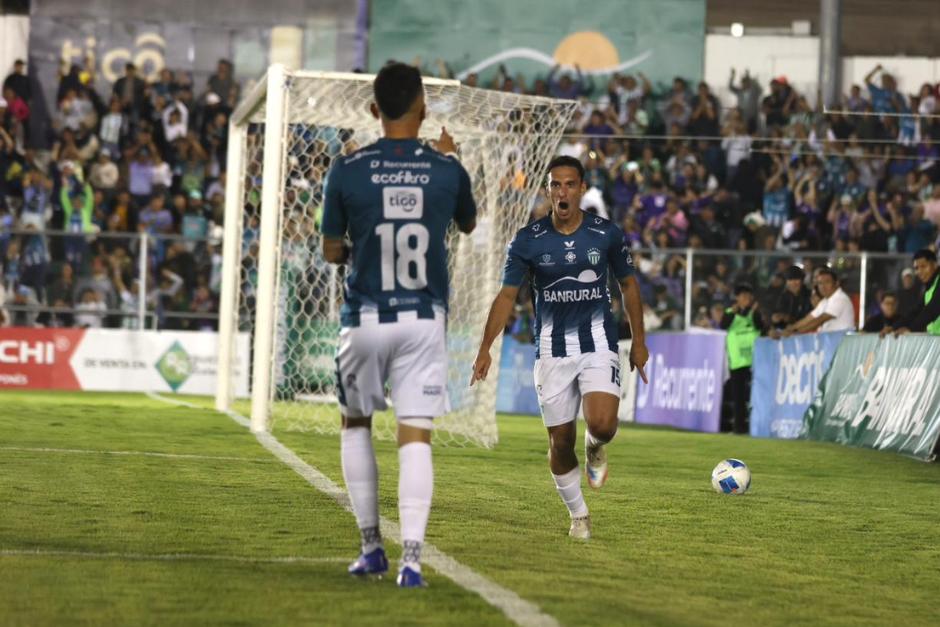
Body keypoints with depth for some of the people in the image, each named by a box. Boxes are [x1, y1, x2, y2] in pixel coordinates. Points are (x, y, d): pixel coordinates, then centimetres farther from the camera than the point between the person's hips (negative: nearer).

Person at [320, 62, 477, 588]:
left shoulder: (348, 170, -6)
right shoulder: (446, 170, -3)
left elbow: (332, 252, 3)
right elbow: (469, 224, 20)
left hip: (366, 318, 0)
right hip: (425, 320, 0)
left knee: (356, 424, 19)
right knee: (416, 434, -3)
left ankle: (372, 547, 19)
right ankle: (412, 558, -14)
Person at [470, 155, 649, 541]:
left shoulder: (607, 234, -4)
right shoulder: (528, 241, -5)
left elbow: (628, 285, 10)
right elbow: (507, 295, -1)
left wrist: (639, 342, 10)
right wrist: (485, 348, -10)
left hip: (598, 343, -1)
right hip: (552, 349, 1)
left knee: (602, 425, -23)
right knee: (561, 440, 2)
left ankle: (595, 447, 15)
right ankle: (578, 514, 24)